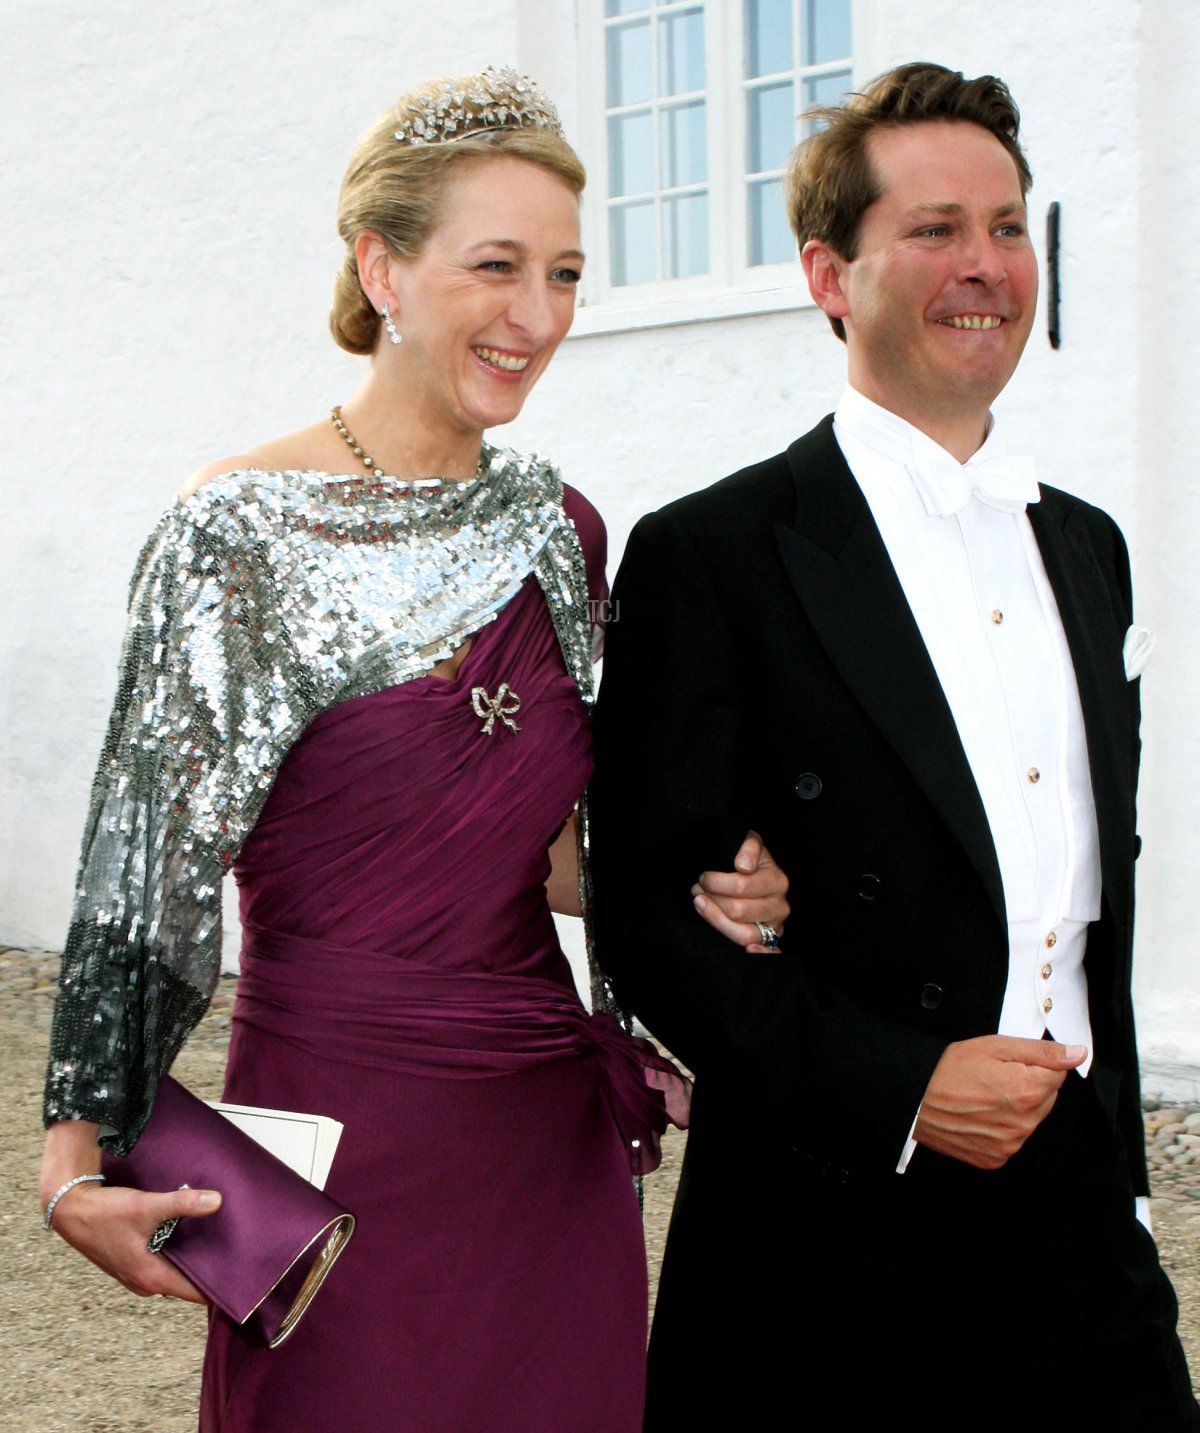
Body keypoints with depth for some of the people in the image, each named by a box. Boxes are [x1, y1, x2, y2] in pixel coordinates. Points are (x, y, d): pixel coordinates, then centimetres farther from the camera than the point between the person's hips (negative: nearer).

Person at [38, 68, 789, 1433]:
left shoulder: (559, 530, 7)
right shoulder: (237, 528, -10)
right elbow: (148, 864, -10)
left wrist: (691, 894, -5)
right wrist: (75, 1159, -18)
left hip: (554, 1136, 5)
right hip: (334, 1123, -5)